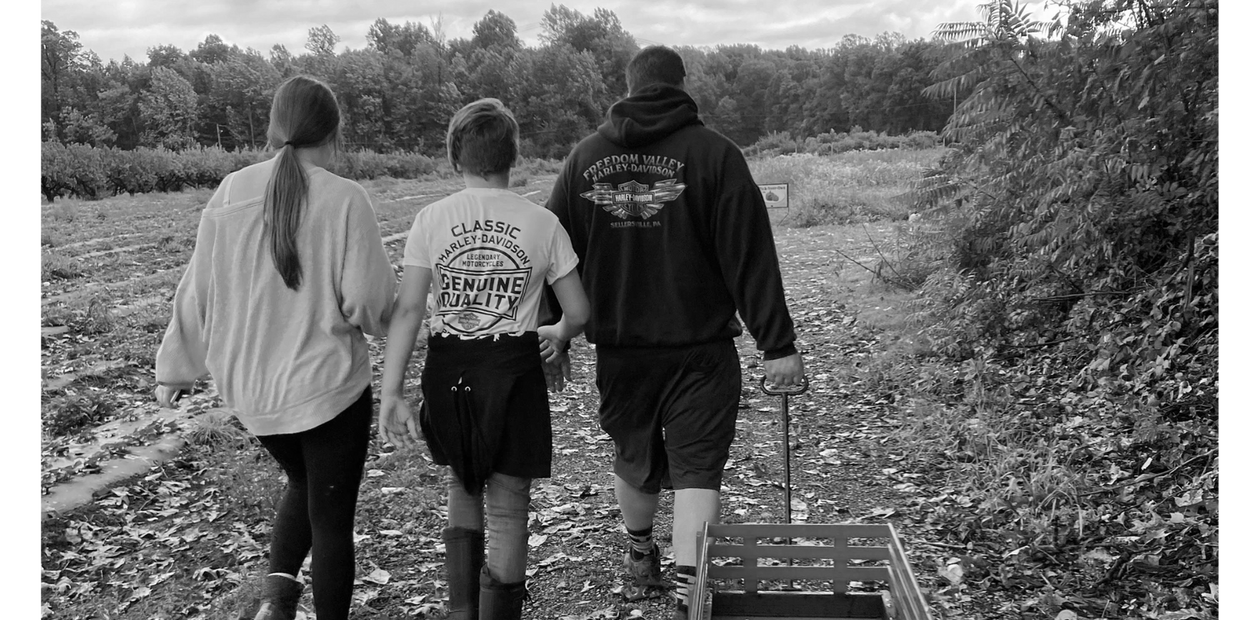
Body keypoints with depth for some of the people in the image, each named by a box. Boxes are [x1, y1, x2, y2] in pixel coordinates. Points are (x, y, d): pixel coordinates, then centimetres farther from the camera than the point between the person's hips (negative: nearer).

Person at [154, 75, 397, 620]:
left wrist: (175, 366, 15)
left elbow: (196, 291, 3)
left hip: (247, 388, 5)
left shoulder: (231, 192, -4)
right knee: (331, 516, 12)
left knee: (303, 484, 28)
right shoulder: (344, 199, -16)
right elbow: (370, 303, -17)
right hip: (327, 387, -4)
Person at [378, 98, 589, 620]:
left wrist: (390, 393, -7)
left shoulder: (431, 219, -3)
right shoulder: (541, 224, -4)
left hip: (448, 371, 2)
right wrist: (557, 333, 22)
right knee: (508, 507, 9)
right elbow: (579, 312, 0)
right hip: (514, 369, -1)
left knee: (462, 485, 23)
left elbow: (408, 311, -9)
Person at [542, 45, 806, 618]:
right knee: (697, 470, 1)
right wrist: (778, 344, -6)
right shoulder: (713, 152, -7)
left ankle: (640, 560, 44)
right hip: (700, 351, -4)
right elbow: (751, 256, -9)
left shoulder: (584, 156, 5)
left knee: (635, 463, 21)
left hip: (618, 349, 4)